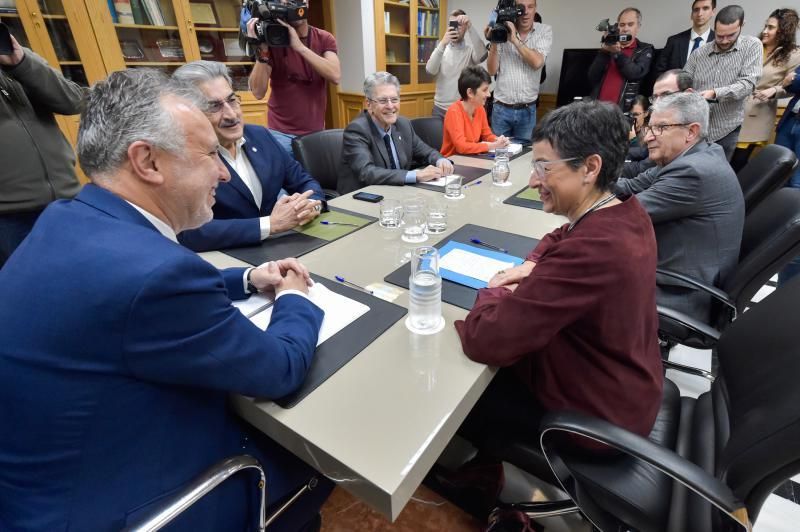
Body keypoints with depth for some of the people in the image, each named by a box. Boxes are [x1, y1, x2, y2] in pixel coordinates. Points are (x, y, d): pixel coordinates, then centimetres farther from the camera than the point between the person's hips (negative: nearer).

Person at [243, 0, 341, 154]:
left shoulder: (324, 39, 2)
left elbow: (335, 76, -17)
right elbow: (258, 92, -12)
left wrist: (299, 46, -21)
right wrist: (261, 49, -21)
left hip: (316, 132, 2)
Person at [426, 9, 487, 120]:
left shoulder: (470, 49, 1)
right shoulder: (441, 48, 8)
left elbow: (482, 56, -22)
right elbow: (430, 70, -10)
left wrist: (470, 26, -26)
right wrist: (442, 44, -20)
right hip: (440, 108, 2)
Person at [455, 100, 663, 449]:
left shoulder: (590, 251, -38)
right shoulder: (628, 212, -8)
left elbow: (484, 339, -36)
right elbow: (561, 236, 15)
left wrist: (495, 291, -15)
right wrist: (532, 266, -6)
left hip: (595, 415, -8)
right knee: (495, 372, 18)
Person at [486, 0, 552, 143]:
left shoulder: (544, 31, 1)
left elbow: (537, 62, -15)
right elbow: (492, 71, -1)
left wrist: (515, 39, -17)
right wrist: (493, 43, -13)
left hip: (527, 110, 0)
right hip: (501, 109, 0)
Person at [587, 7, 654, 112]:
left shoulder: (645, 49, 10)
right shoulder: (608, 47, 14)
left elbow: (635, 73, -8)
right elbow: (592, 78, 3)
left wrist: (617, 53, -12)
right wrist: (604, 52, -7)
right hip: (598, 106, 2)